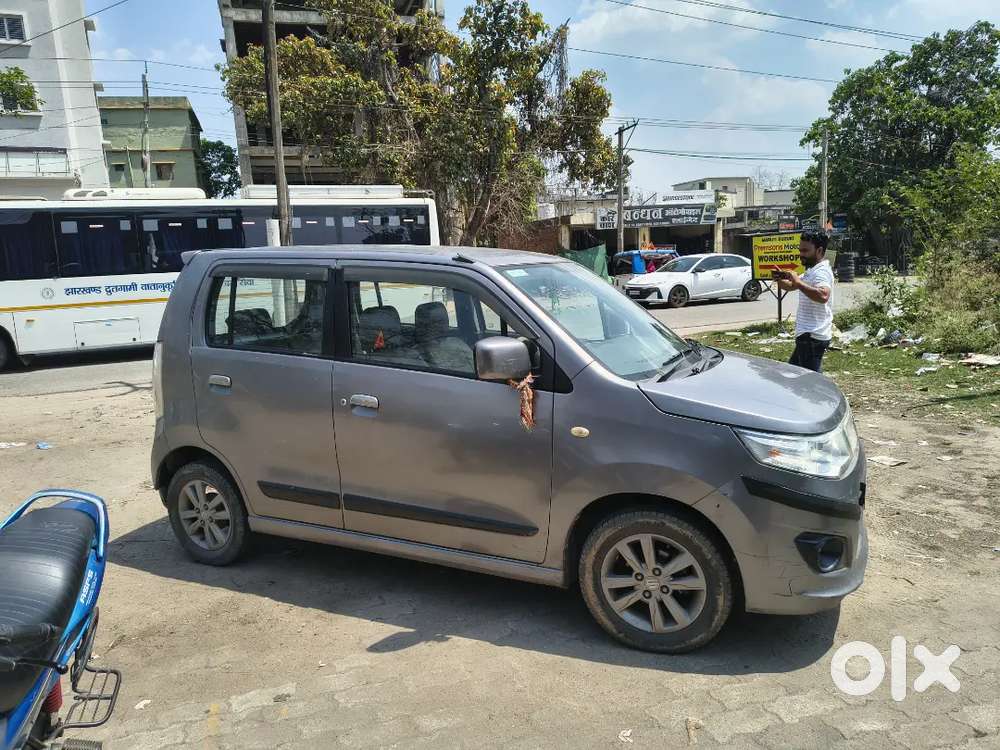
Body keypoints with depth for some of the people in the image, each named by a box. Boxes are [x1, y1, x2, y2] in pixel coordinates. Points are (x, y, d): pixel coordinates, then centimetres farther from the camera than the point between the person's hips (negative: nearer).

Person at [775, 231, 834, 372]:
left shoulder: (821, 272, -16)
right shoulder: (811, 271, 18)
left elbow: (823, 296, -36)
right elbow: (790, 286, 23)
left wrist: (798, 282, -33)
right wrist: (780, 279, 1)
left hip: (813, 337, -11)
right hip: (807, 335, 11)